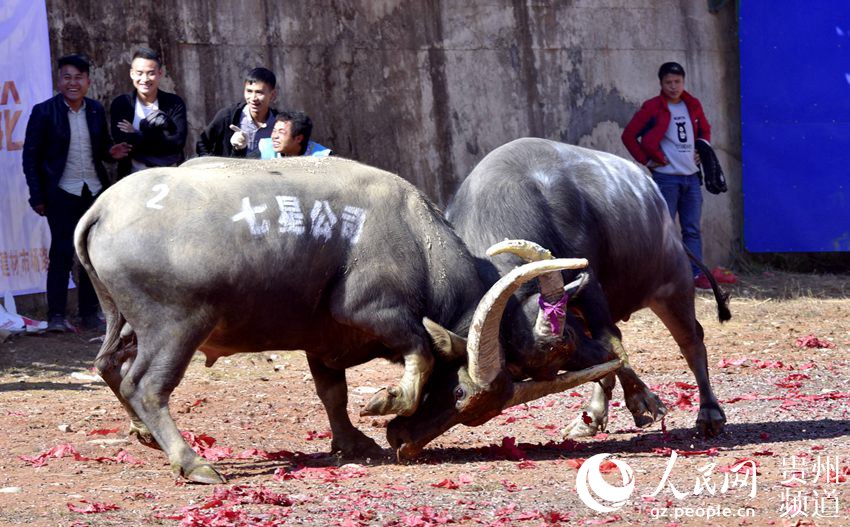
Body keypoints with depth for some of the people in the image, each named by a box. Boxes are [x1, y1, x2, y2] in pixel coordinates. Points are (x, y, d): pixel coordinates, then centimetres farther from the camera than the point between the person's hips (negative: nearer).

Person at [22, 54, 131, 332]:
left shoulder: (96, 110, 8)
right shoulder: (44, 112, -5)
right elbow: (31, 156, -3)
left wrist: (111, 152, -6)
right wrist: (37, 197, -7)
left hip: (95, 192, 5)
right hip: (62, 193, -4)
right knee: (62, 253, -7)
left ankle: (89, 314, 15)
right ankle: (56, 316, -2)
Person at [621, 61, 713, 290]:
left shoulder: (693, 105, 10)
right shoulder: (653, 108, -5)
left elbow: (705, 130, 27)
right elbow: (629, 135, -4)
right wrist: (646, 160, -7)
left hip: (691, 176, 5)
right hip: (665, 178, -5)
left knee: (692, 229, 5)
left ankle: (696, 274, 7)